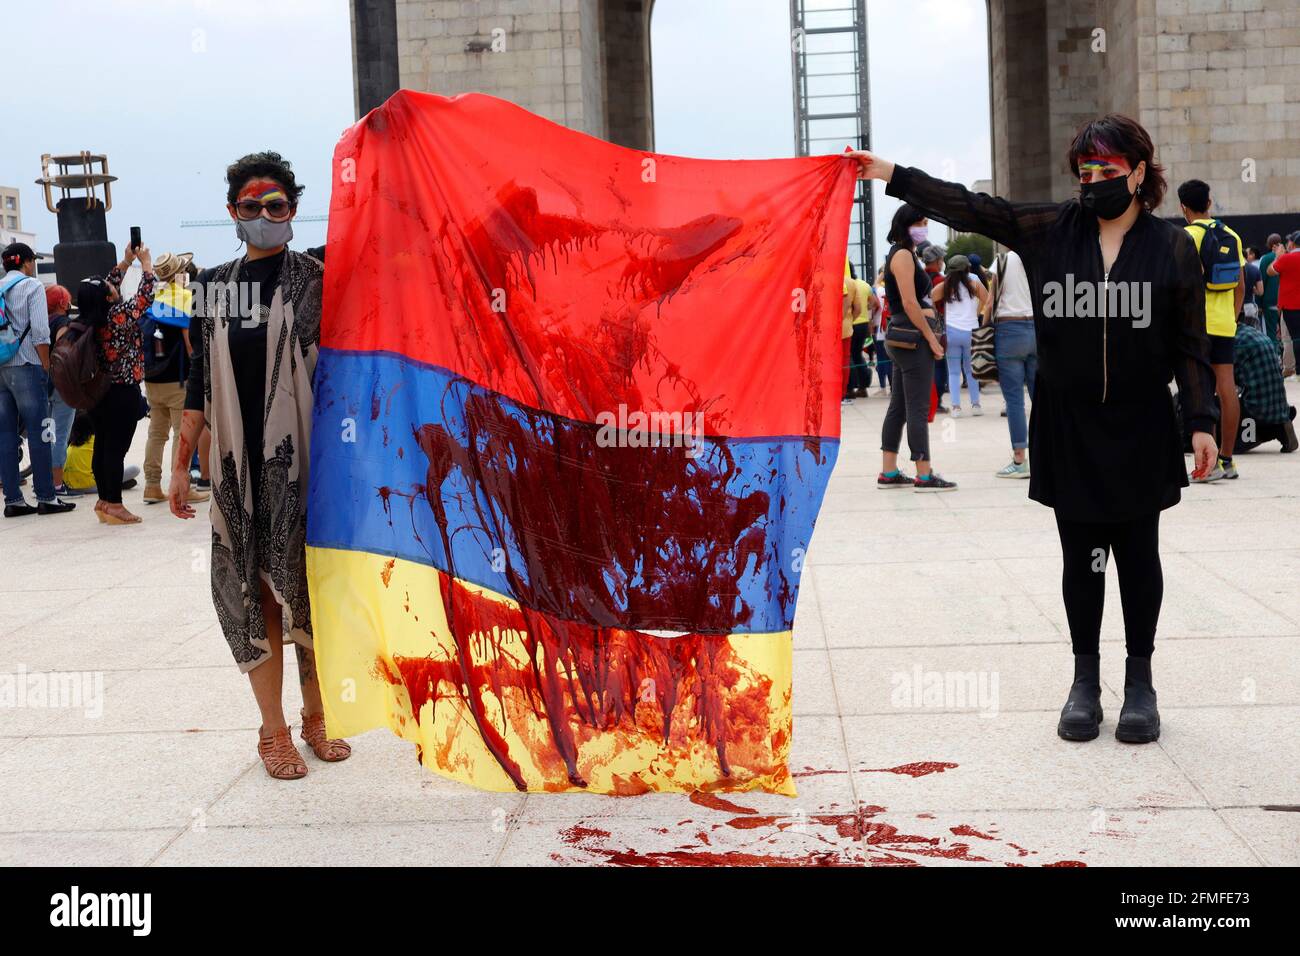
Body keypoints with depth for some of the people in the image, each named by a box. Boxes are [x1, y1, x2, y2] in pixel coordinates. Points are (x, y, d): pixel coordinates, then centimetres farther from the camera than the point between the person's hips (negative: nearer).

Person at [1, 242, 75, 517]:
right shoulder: (32, 286, -3)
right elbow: (40, 332, -12)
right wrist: (47, 367, -5)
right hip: (26, 367, -6)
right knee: (38, 432, -3)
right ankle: (46, 497, -2)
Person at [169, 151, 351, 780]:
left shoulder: (315, 281, 1)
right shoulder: (214, 286, 11)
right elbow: (201, 382, 14)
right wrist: (180, 463, 11)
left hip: (304, 462, -2)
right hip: (239, 466, 3)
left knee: (311, 591, 3)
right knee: (254, 594, 4)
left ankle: (315, 719, 19)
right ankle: (273, 731, 13)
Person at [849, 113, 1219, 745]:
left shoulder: (1172, 248, -1)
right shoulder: (1050, 230, 2)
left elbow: (1191, 344, 0)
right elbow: (970, 208, -2)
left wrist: (1200, 422, -4)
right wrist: (892, 176, -8)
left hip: (1140, 431, -1)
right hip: (1067, 428, 1)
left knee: (1137, 555, 8)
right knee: (1081, 557, 8)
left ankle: (1139, 681, 21)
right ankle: (1085, 680, 20)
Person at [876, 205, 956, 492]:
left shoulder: (904, 254, 20)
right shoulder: (903, 255, -11)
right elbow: (910, 303, -18)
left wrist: (930, 336, 16)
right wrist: (931, 338, -15)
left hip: (903, 339, 10)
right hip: (914, 338, -10)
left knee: (898, 407, 10)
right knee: (918, 409, -8)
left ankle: (888, 473, 13)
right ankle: (924, 476, -6)